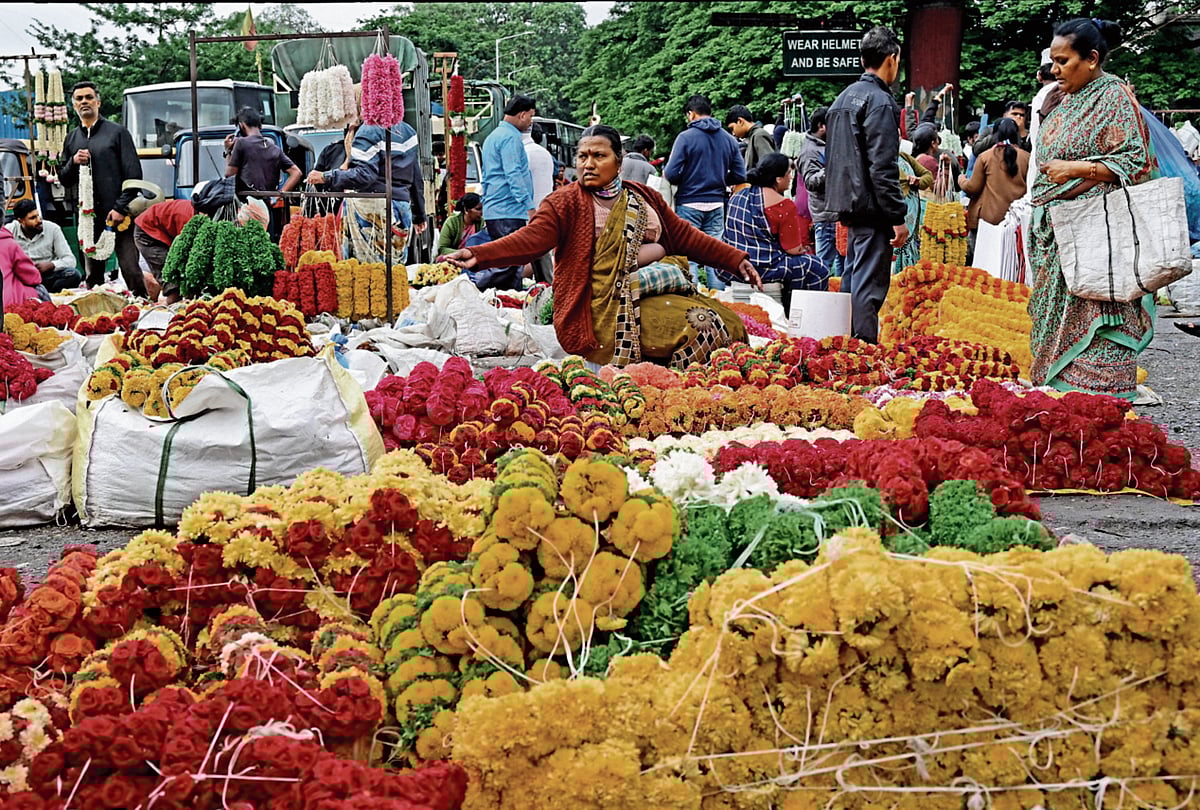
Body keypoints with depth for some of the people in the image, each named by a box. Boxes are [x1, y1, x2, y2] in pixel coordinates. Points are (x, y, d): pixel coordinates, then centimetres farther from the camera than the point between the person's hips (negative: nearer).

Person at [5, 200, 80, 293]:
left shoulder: (53, 229, -3)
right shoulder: (10, 230, -2)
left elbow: (70, 260, -5)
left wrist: (50, 265, -23)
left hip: (47, 276, 0)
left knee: (74, 274, -27)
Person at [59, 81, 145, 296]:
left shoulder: (117, 132, 4)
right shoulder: (72, 139, 17)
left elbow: (133, 174, -3)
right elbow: (63, 179, 19)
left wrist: (120, 208, -11)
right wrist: (73, 162, -2)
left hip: (118, 215, -5)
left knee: (131, 270, -9)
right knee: (92, 276, 7)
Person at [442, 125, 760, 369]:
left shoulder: (644, 197, 16)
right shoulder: (566, 202, -2)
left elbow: (684, 235, 19)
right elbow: (531, 238, -16)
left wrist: (736, 260, 14)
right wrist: (478, 255, -33)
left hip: (656, 292, 7)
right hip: (606, 306, -7)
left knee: (728, 323, -5)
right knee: (702, 325, -22)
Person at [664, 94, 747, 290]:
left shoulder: (686, 137, -8)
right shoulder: (729, 139, 6)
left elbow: (671, 174, -14)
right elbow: (740, 176, 5)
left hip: (689, 203, -4)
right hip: (717, 204, 4)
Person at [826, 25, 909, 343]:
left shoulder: (843, 98, 16)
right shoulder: (880, 101, -13)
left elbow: (833, 159, 20)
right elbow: (883, 167, -19)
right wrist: (898, 217, -17)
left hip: (848, 204, 10)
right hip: (872, 208, -10)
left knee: (853, 278, 16)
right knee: (869, 283, -7)